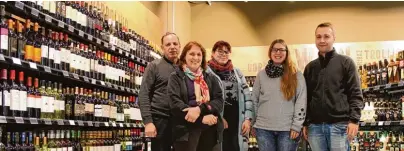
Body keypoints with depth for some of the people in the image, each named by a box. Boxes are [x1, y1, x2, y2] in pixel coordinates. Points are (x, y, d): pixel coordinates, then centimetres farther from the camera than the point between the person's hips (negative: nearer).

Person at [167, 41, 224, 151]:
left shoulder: (211, 78, 16)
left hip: (211, 130, 3)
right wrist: (202, 118, -15)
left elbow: (219, 101, 3)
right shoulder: (176, 77, 5)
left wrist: (200, 109, -16)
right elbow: (175, 104, -8)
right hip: (186, 131, -3)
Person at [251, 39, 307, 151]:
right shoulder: (261, 74, 10)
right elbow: (254, 100, 12)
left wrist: (296, 126, -9)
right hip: (264, 128, 2)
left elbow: (301, 101, -2)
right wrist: (254, 124, 8)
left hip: (288, 129, -2)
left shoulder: (296, 75, 3)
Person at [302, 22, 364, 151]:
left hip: (339, 125, -3)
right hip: (315, 126, 4)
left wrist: (354, 120, -12)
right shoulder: (310, 67, 14)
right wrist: (305, 123, 9)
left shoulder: (346, 62, 3)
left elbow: (355, 94, -2)